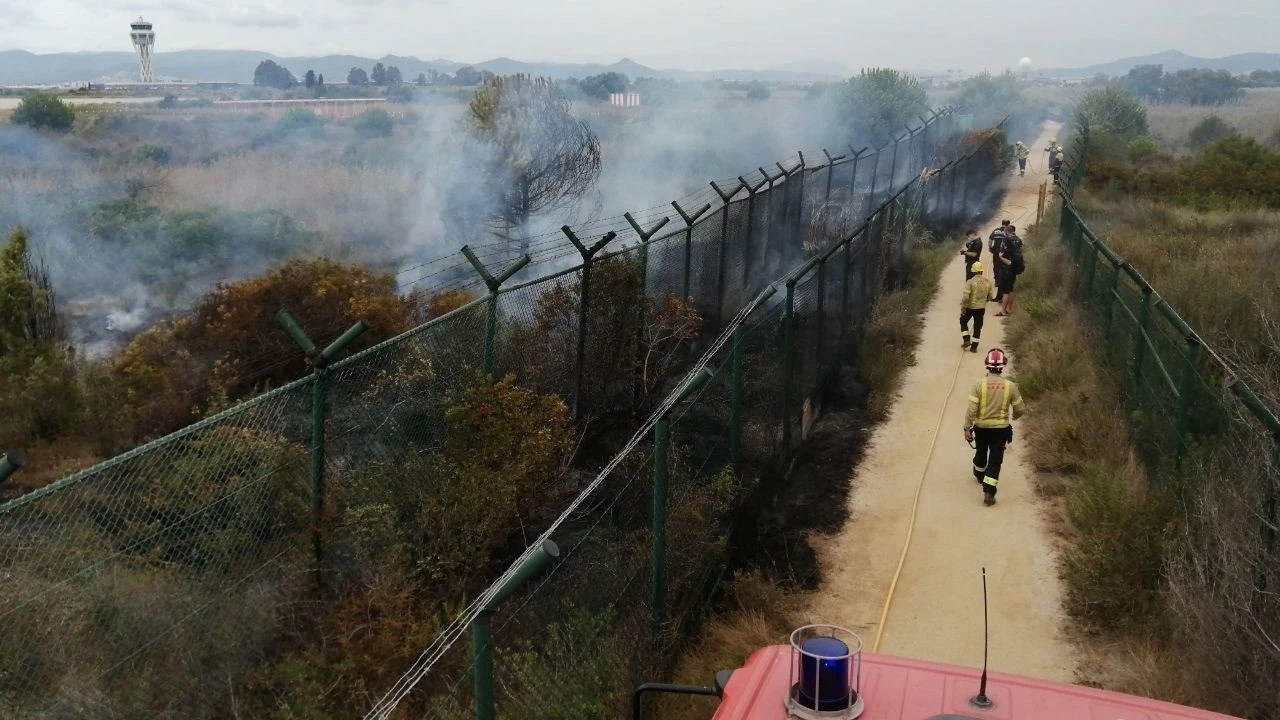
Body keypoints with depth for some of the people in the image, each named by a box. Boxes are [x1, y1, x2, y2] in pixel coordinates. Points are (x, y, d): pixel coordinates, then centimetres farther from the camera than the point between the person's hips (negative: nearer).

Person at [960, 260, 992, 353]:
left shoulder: (970, 282, -18)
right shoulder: (987, 282, -3)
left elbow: (965, 296, -23)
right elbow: (990, 296, 7)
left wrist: (962, 306, -11)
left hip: (970, 307, -3)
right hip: (981, 307, 3)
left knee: (963, 321, 21)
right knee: (978, 327, 12)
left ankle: (966, 340, 11)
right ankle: (974, 347, 14)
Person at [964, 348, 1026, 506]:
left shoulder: (979, 384, -15)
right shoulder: (1010, 386, -12)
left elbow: (971, 410, -16)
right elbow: (1020, 409, -2)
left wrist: (967, 428, -6)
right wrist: (1014, 416, 21)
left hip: (981, 427, 1)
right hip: (1001, 429, -1)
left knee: (981, 453, 26)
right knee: (995, 460, 4)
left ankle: (979, 475, 52)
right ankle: (988, 492, -4)